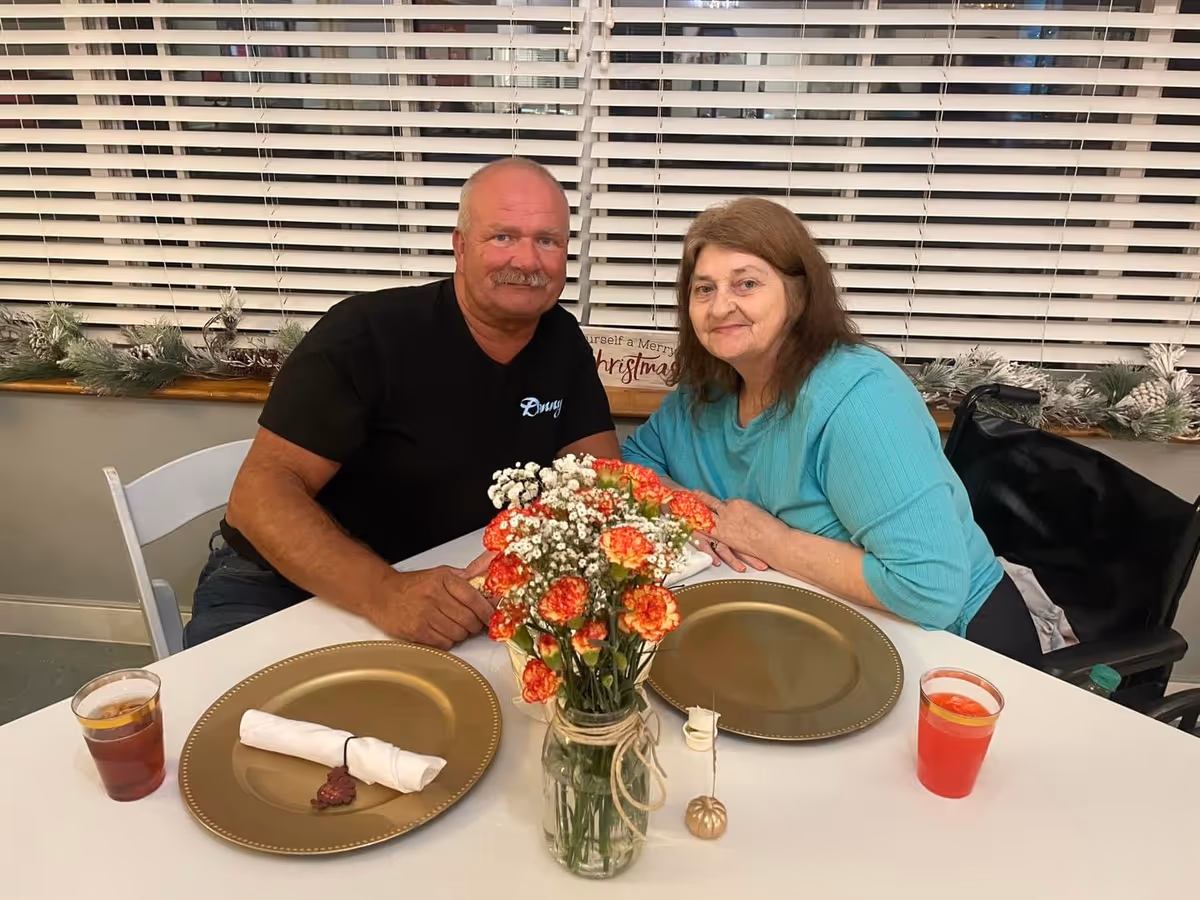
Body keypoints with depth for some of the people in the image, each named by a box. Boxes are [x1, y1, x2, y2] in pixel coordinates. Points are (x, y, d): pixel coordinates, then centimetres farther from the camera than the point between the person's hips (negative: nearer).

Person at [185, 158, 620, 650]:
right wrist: (382, 591, -40)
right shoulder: (368, 334, -20)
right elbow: (260, 492, -24)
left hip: (448, 588, 6)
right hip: (280, 586, -5)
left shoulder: (562, 340, -2)